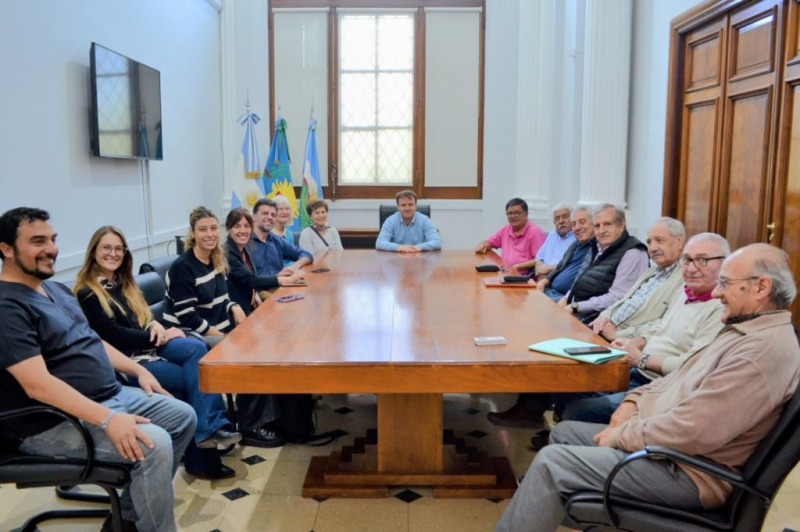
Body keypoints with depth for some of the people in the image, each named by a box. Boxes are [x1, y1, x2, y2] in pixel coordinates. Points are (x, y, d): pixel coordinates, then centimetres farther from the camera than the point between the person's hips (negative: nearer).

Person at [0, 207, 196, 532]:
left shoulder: (56, 289, 13)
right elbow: (38, 385, -27)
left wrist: (137, 370, 12)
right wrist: (108, 420, -33)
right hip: (56, 420, -10)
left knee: (184, 417, 8)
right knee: (155, 444, -27)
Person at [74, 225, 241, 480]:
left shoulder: (124, 283, 20)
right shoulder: (86, 293, -5)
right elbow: (112, 335, -13)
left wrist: (155, 325, -6)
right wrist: (160, 337, -12)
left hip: (147, 345, 7)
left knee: (197, 349, -24)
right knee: (192, 378, -22)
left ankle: (211, 427, -28)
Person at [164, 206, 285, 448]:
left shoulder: (217, 260, 9)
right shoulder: (182, 267, -15)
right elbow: (188, 317, -19)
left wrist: (234, 308, -4)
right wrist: (222, 337, -19)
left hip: (220, 330, 8)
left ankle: (267, 418, -1)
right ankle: (250, 427, -6)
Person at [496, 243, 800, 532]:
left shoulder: (764, 349, -24)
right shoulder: (745, 329, 10)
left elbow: (692, 432, -30)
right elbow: (681, 379, 20)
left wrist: (621, 435, -16)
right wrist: (635, 400, 4)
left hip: (685, 472, -11)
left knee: (552, 461, -15)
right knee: (564, 432, 15)